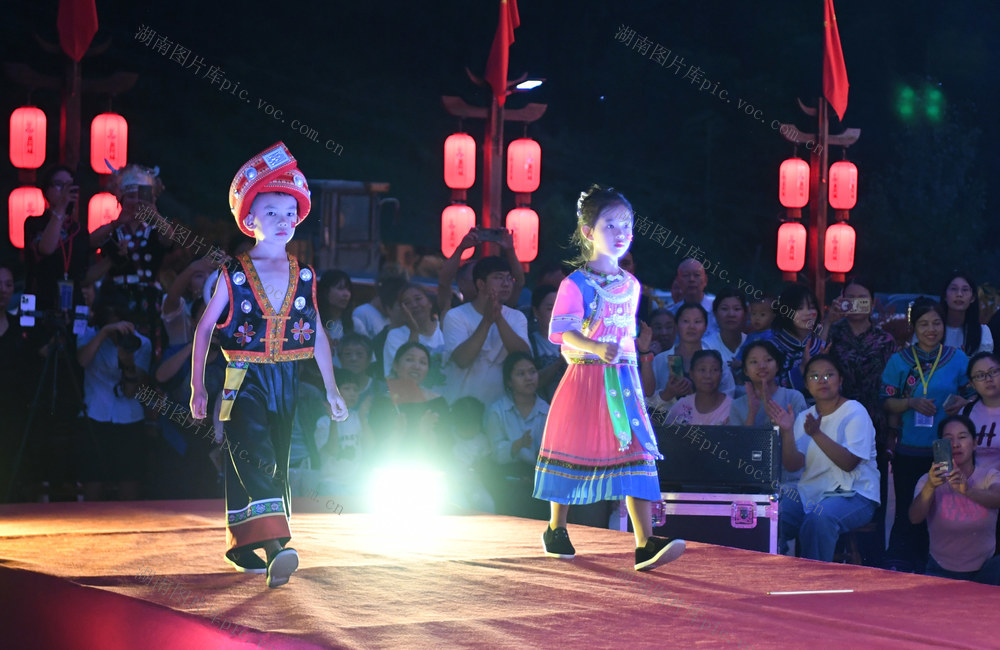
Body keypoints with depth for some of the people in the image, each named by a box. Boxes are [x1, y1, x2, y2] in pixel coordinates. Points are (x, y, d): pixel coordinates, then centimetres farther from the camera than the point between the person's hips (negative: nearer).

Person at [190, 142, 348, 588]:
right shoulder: (233, 277, -2)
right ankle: (274, 546, -30)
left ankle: (242, 546, 21)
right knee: (254, 459, -18)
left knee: (276, 464, 8)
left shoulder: (305, 278, 7)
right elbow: (204, 329, 3)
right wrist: (197, 386, 0)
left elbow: (318, 336, 13)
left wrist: (331, 389, 11)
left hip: (288, 382, 4)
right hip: (245, 381, -4)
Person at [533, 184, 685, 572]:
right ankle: (556, 529, 27)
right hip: (584, 378, -4)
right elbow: (563, 330, -18)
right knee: (573, 452, 6)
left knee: (637, 453, -8)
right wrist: (597, 348, -33)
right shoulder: (575, 285, -7)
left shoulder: (631, 285, 11)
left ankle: (645, 544, -15)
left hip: (623, 381, 4)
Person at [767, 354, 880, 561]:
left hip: (853, 493, -5)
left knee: (819, 518, -36)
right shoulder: (804, 418, 13)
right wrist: (786, 431, -15)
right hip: (810, 491, 5)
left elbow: (848, 463, -16)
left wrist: (816, 434, -25)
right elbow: (792, 465, 0)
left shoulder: (855, 412, -3)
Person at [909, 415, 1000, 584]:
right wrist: (930, 487, -43)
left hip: (984, 570, 0)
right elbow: (915, 518, -22)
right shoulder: (930, 480, -3)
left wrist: (967, 490, -48)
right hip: (942, 572, 0)